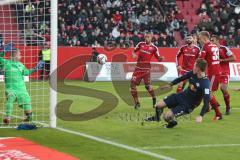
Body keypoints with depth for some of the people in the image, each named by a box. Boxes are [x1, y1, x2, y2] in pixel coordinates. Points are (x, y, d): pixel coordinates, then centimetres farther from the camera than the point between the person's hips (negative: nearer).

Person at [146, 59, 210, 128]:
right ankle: (156, 117, 37)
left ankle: (172, 122, 21)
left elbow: (206, 101, -32)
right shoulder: (193, 73, -8)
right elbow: (181, 78, 12)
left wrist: (201, 116, -38)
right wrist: (170, 84, 19)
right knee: (159, 105, 3)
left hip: (188, 105, -6)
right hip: (182, 95, 6)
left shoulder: (205, 84, -29)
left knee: (167, 116, -16)